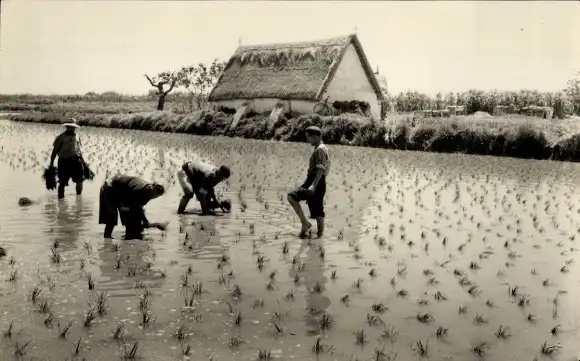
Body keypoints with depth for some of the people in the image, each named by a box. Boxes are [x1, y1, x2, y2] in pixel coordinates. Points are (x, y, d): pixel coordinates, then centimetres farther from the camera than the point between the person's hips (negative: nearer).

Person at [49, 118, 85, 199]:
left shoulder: (76, 136, 12)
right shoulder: (61, 137, -4)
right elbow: (55, 150, -2)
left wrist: (82, 160, 25)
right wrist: (52, 163, -5)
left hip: (75, 160, 5)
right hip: (64, 161, -4)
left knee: (79, 180, 3)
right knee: (62, 182, 2)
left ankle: (79, 197, 19)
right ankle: (61, 198, 13)